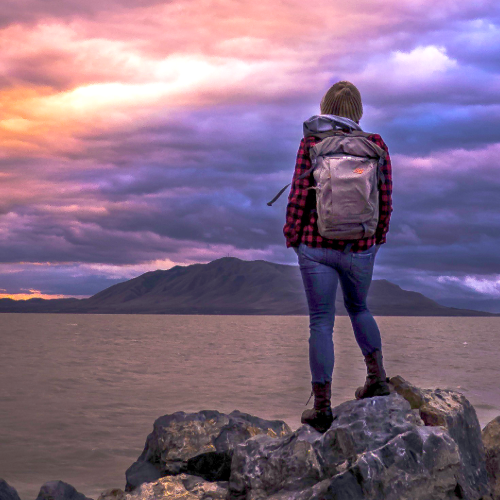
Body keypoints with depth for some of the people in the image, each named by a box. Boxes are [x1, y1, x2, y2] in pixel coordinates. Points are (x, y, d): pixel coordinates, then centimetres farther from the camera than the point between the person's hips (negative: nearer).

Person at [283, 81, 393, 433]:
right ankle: (377, 375, 21)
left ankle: (322, 407, 6)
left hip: (316, 245, -1)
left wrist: (292, 235, 7)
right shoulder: (375, 145, -2)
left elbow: (299, 195, -7)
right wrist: (378, 238, 15)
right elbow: (385, 200, 0)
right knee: (358, 307, 28)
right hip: (360, 247, 2)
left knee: (321, 322, 5)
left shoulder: (311, 142, -6)